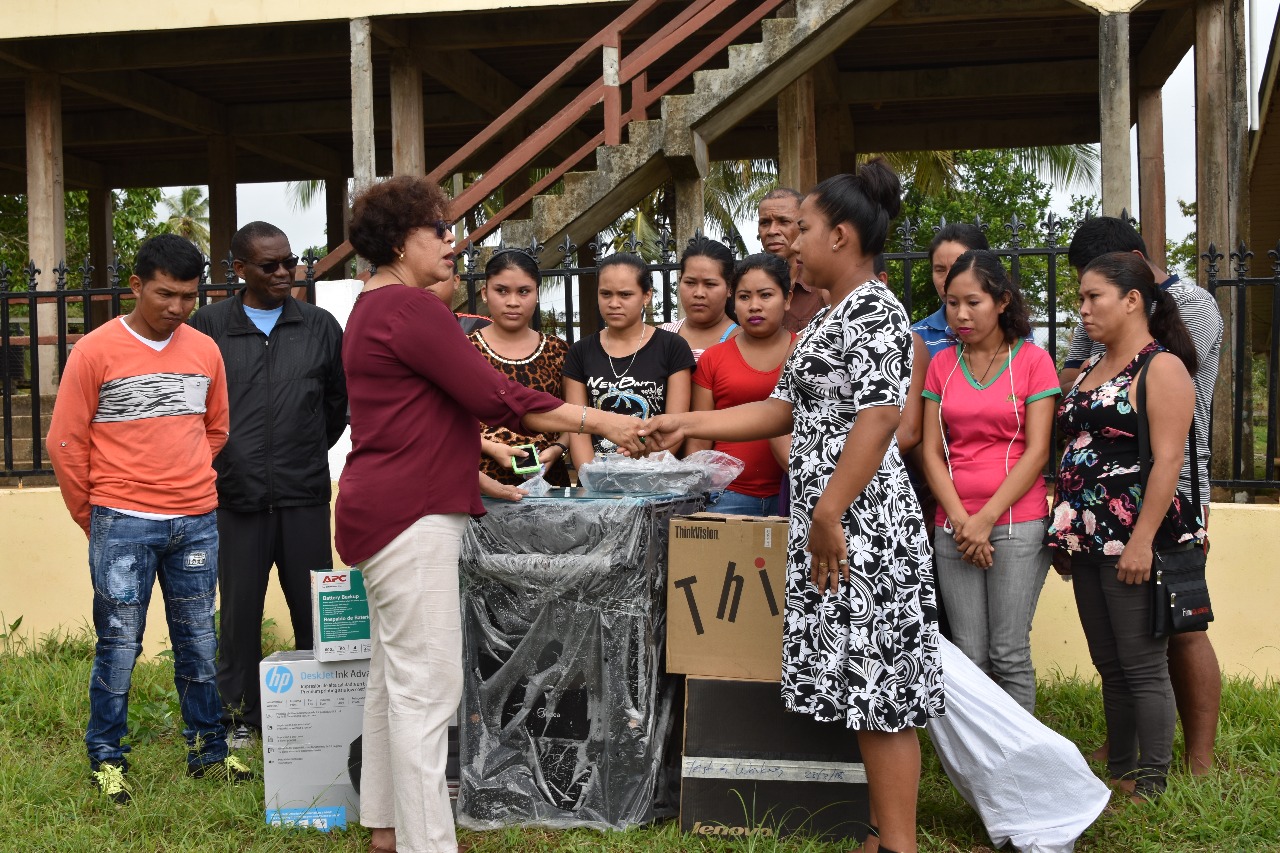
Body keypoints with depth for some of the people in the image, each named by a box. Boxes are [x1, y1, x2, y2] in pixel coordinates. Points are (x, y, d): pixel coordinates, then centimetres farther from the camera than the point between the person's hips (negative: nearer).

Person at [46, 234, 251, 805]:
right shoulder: (95, 351, -4)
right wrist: (94, 518, 4)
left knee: (199, 643, 11)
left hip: (197, 522, 4)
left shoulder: (205, 351, 7)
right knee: (119, 647, 2)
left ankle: (207, 752, 22)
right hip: (122, 525, -3)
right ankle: (107, 760, 15)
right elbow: (66, 443, -1)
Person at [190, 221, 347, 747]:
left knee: (314, 609, 6)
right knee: (240, 610, 7)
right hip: (237, 495, -1)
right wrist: (220, 463, 8)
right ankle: (239, 715, 21)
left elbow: (339, 400, 16)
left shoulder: (320, 327, 6)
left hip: (305, 494, 1)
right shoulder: (209, 326, 2)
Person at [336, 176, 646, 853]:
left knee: (394, 676, 16)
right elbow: (494, 396, -16)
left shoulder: (372, 309, 18)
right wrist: (600, 422, -10)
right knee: (427, 687, -8)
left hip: (382, 510, 11)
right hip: (411, 517, -11)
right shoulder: (411, 307, -15)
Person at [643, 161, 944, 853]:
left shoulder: (874, 309, -12)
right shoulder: (829, 317, 19)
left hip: (861, 524, -10)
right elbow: (782, 410, 20)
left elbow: (879, 418, -22)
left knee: (878, 689, -4)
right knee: (864, 689, 12)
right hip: (829, 523, 10)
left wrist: (828, 514, -24)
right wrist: (688, 424, 17)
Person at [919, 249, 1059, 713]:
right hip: (954, 529, 3)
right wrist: (960, 519, -7)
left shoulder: (1032, 360, 1)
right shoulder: (942, 364, 11)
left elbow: (1037, 451, -5)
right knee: (970, 656, 3)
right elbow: (931, 450, 6)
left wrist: (986, 520, -11)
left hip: (1018, 523, -3)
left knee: (1008, 653, -4)